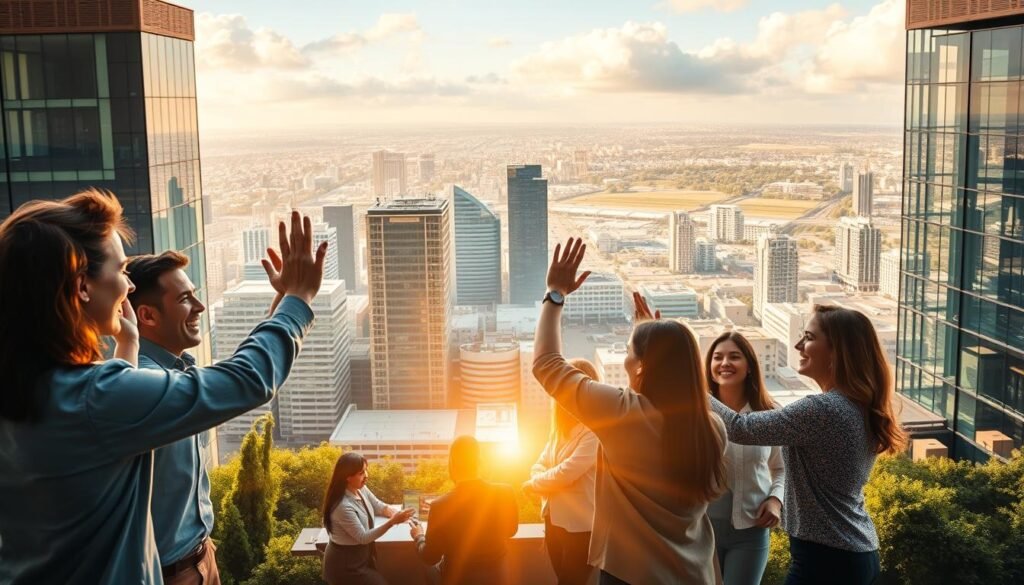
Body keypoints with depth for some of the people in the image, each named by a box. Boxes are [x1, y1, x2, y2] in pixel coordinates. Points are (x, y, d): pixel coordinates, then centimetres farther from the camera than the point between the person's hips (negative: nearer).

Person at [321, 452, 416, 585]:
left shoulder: (361, 489, -5)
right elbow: (363, 537, -25)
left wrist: (395, 512, -12)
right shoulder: (343, 506, -31)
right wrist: (392, 521, -30)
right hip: (345, 564, -8)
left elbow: (378, 506, 10)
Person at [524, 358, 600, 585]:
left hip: (580, 525, -7)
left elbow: (567, 472, -24)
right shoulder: (561, 426, 9)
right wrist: (546, 482, -14)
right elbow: (539, 465, 9)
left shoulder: (595, 430, -19)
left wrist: (533, 484, -7)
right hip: (554, 519, 8)